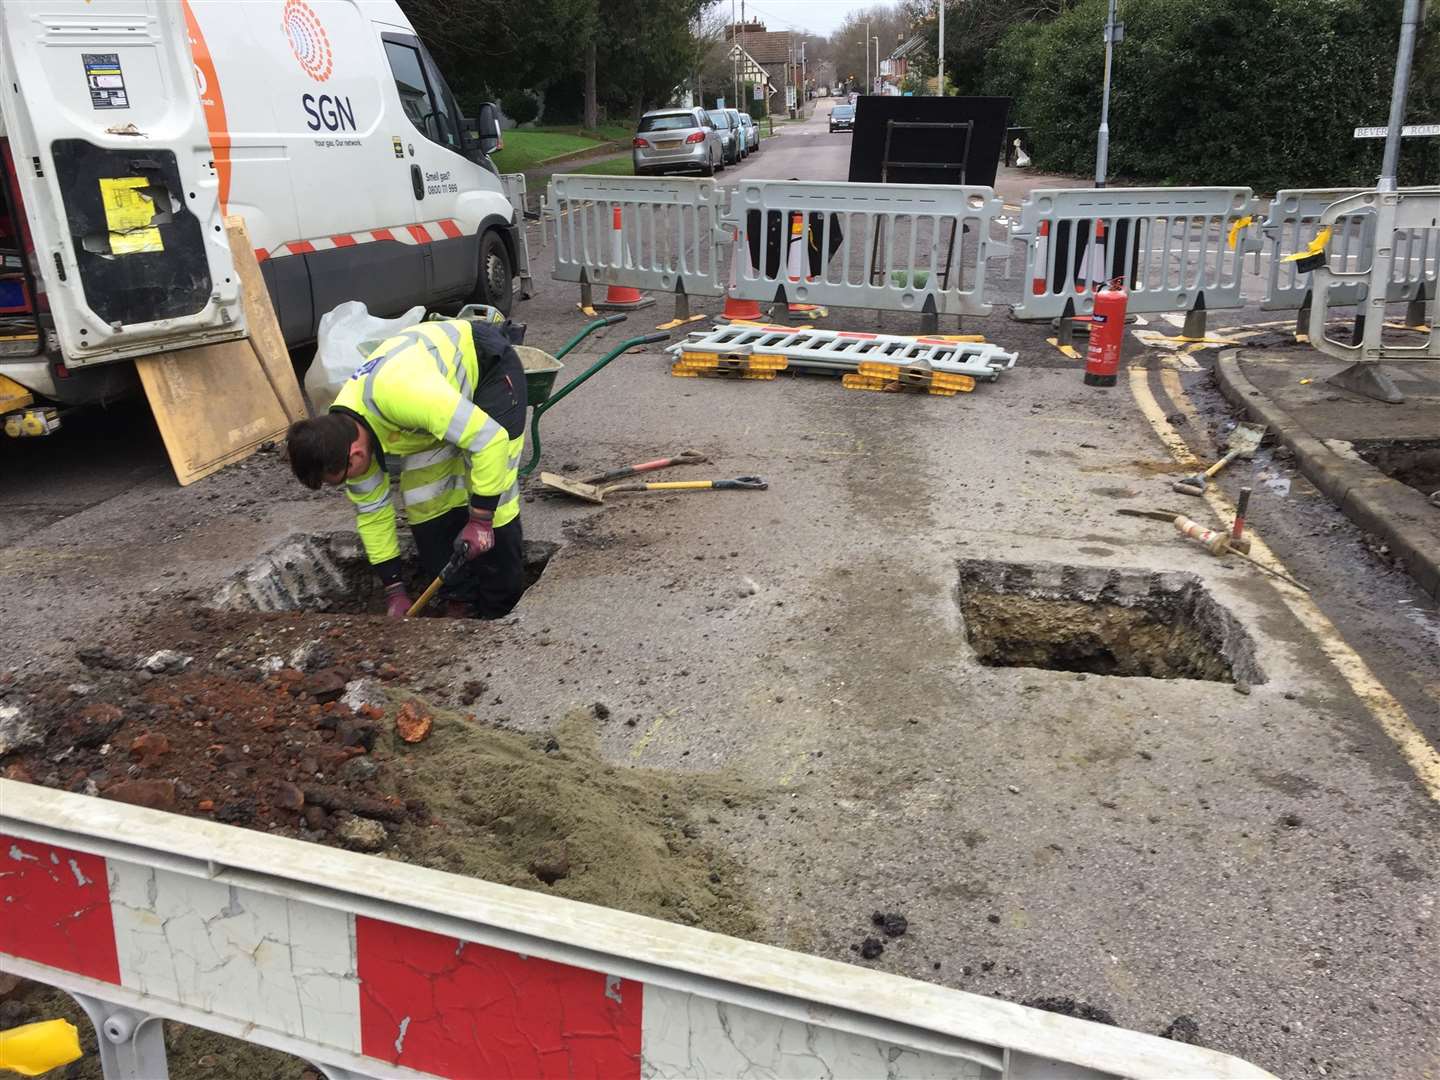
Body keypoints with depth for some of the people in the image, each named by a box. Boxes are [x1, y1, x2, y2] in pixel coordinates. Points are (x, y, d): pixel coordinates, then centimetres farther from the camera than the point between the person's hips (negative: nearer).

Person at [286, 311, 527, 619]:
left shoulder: (400, 395, -43)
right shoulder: (342, 434, -16)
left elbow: (490, 437, -37)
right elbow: (372, 509, -2)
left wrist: (480, 519, -30)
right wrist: (395, 588, 1)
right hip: (447, 373, 7)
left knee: (493, 493, -13)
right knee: (424, 498, -1)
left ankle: (501, 613, 1)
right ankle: (460, 601, 13)